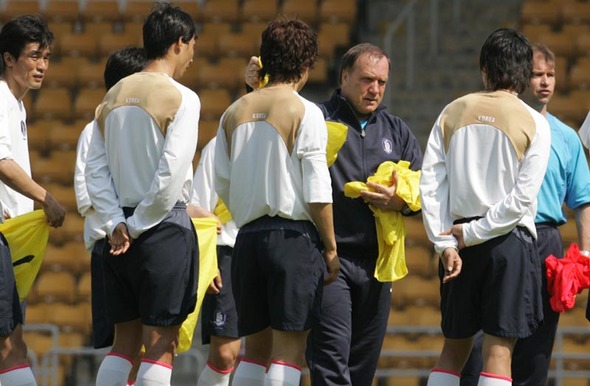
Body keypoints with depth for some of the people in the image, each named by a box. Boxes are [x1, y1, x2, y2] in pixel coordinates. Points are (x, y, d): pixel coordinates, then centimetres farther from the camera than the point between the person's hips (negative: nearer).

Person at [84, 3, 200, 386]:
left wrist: (116, 224, 1)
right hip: (166, 226, -6)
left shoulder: (114, 96, 11)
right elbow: (171, 173, -16)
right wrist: (139, 224, -8)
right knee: (161, 344, -4)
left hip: (122, 231, 6)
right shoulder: (182, 99, -9)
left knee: (125, 342, 11)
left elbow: (96, 168, 7)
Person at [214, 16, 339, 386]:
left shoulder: (235, 113, 11)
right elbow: (317, 193, -10)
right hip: (294, 236, -6)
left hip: (248, 237, 6)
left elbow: (223, 185, 12)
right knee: (290, 345, -5)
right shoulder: (305, 113, -7)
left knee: (257, 345, 12)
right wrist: (331, 249, -2)